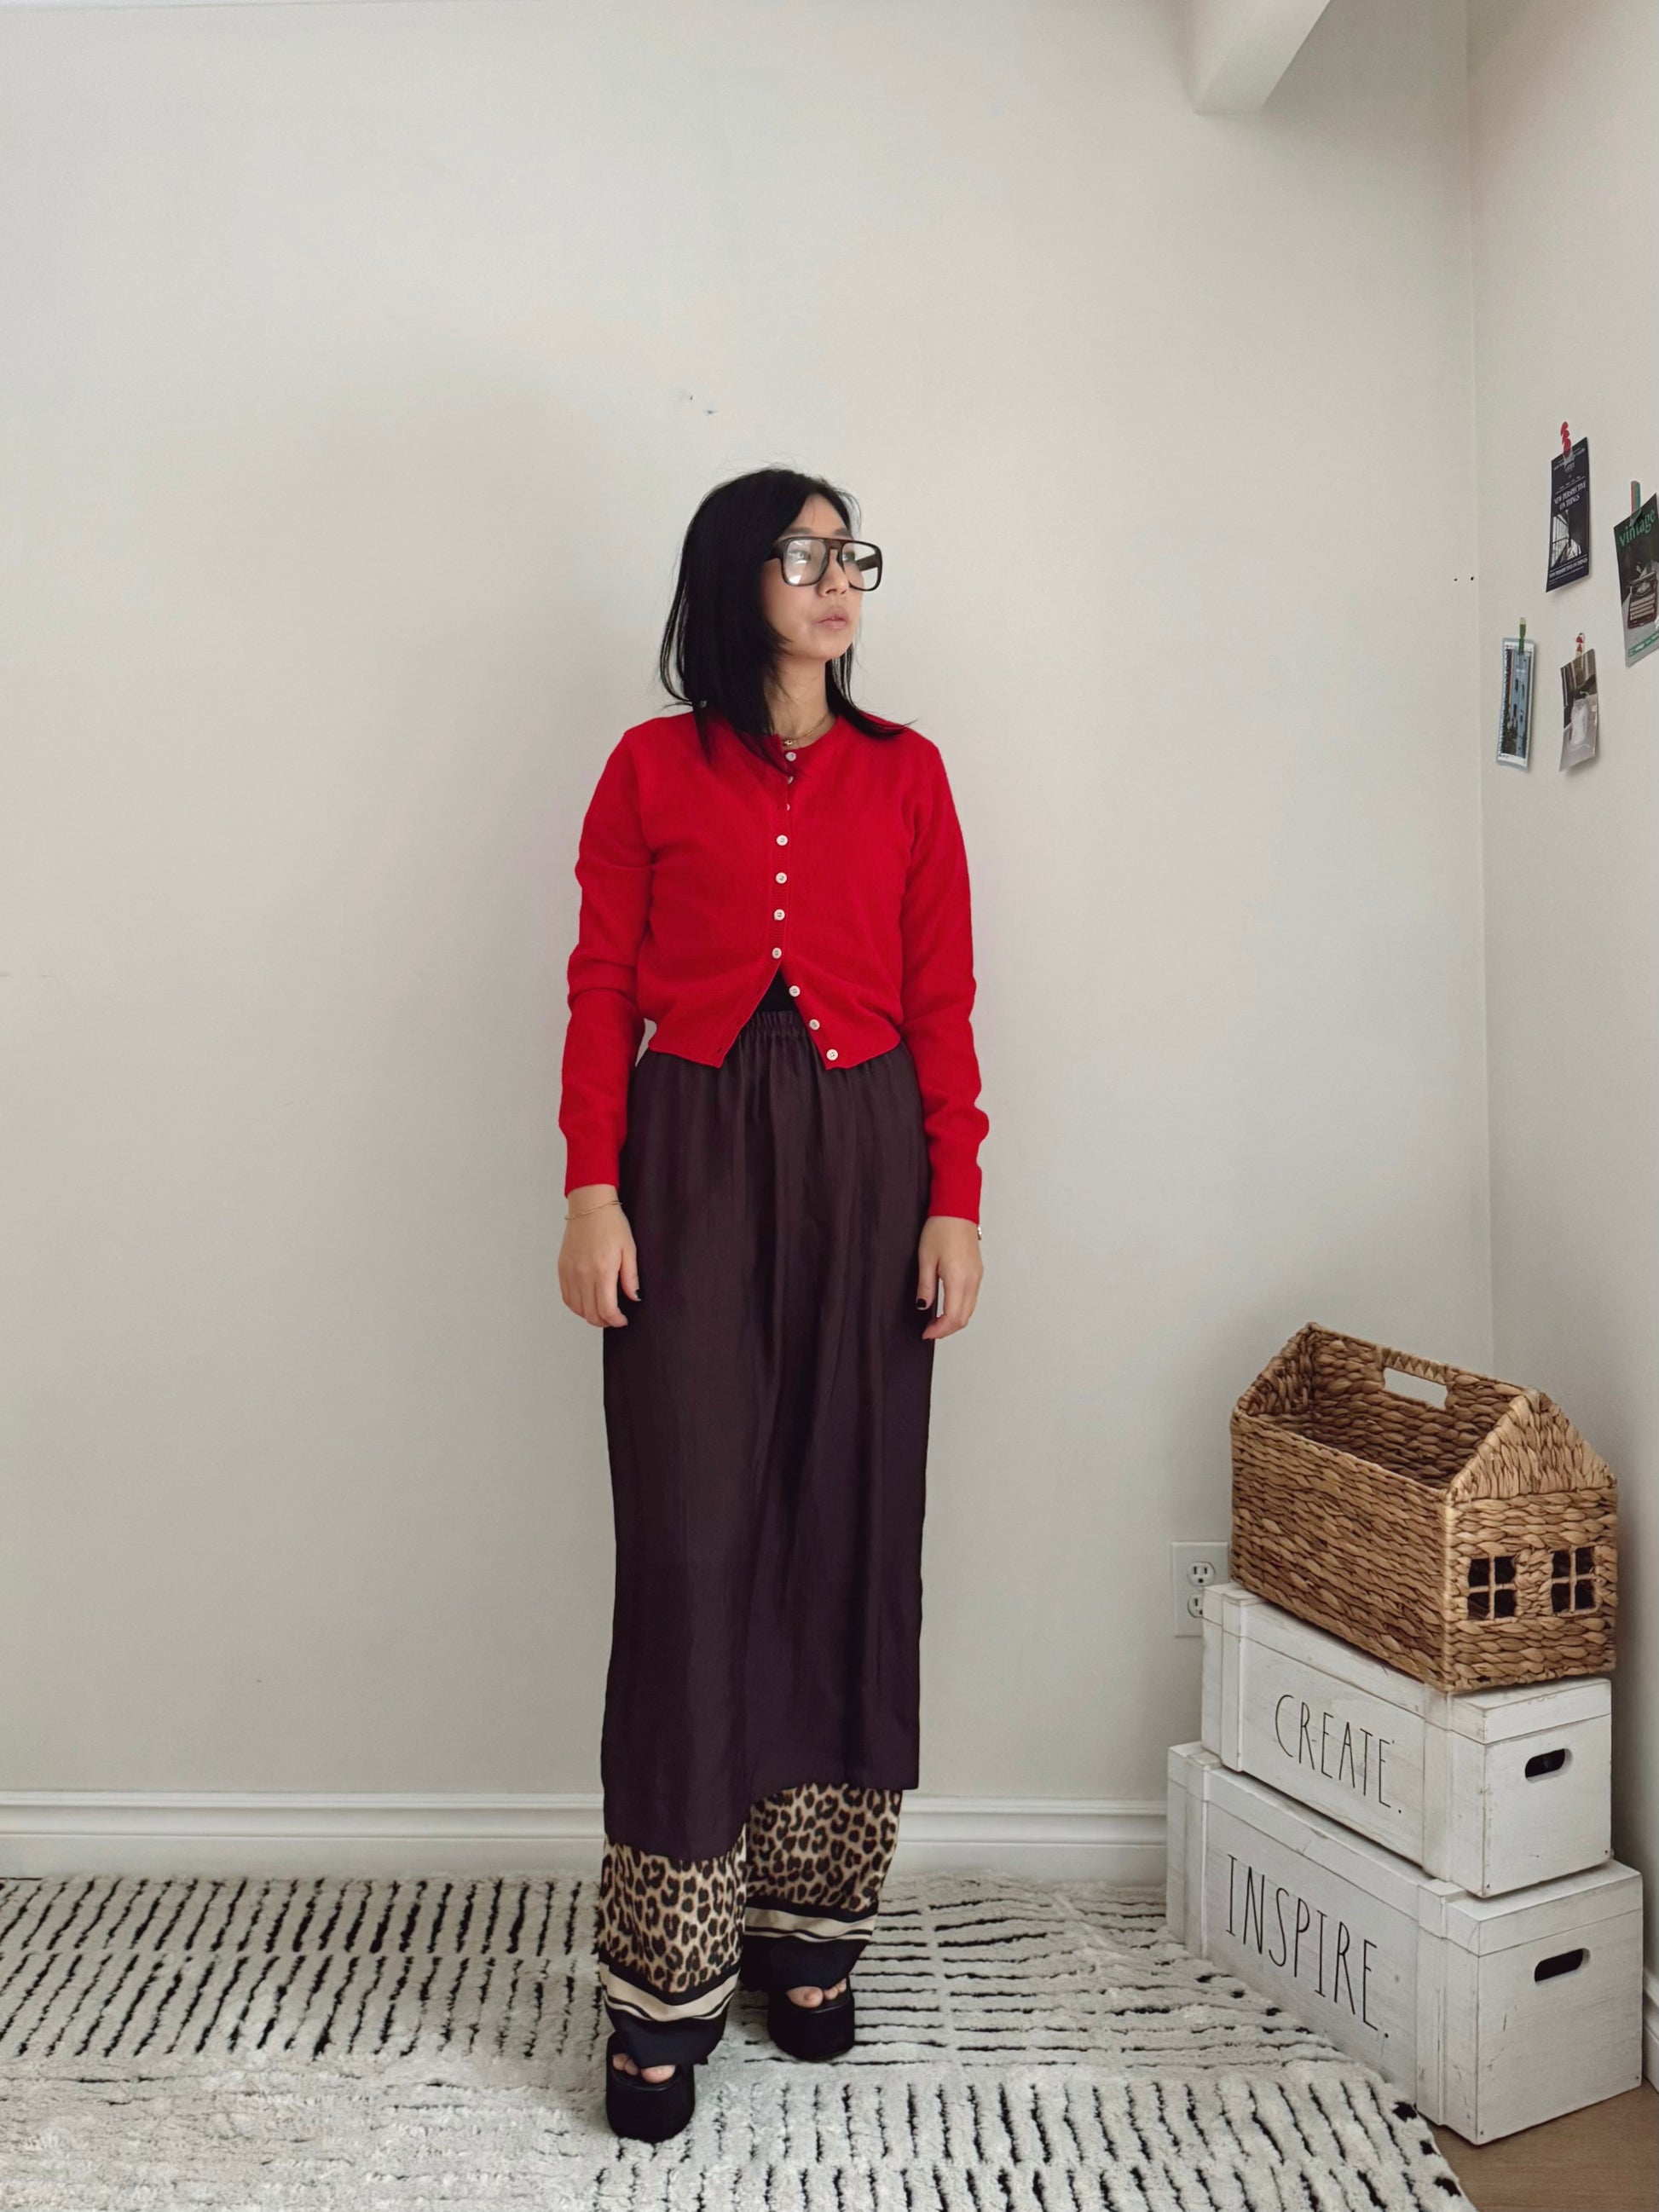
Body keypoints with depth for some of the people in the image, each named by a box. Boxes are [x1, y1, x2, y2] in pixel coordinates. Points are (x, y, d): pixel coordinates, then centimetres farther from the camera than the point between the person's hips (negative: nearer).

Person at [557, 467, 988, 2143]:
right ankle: (665, 1981, 9)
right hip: (694, 1157, -2)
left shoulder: (905, 773, 12)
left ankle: (807, 1928, 21)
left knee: (848, 1528, 4)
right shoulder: (650, 768, 8)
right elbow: (603, 991, 3)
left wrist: (955, 1203, -1)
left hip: (864, 1160, 2)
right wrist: (591, 1189, -7)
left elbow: (942, 1003, 7)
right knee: (691, 1537, -4)